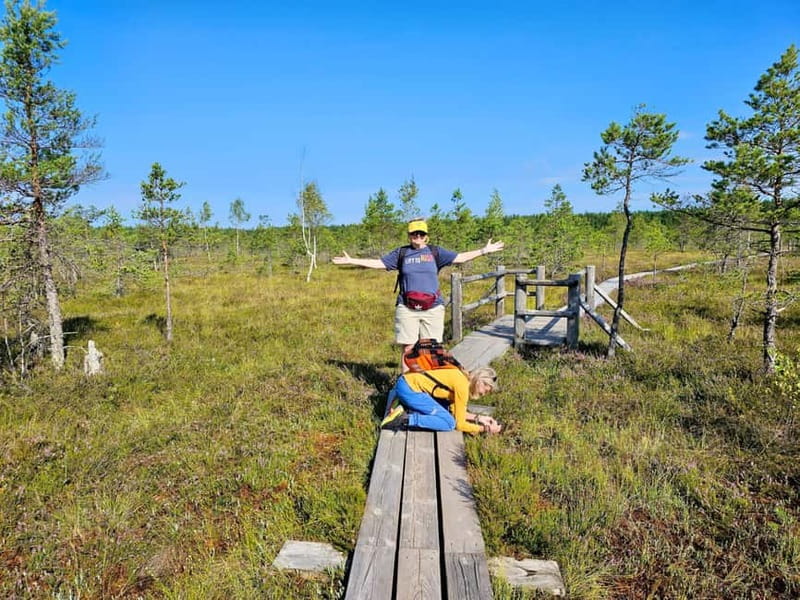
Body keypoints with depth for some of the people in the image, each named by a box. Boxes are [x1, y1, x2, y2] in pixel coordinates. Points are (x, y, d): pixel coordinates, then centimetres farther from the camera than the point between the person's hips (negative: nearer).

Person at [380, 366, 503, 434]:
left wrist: (478, 418, 10)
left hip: (409, 380, 9)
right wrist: (484, 429, -1)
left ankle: (404, 408, 7)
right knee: (449, 423, -10)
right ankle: (404, 420, -15)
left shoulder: (463, 377, 11)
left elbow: (455, 411, 17)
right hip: (409, 388, -9)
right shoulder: (463, 386, -15)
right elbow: (460, 424, -9)